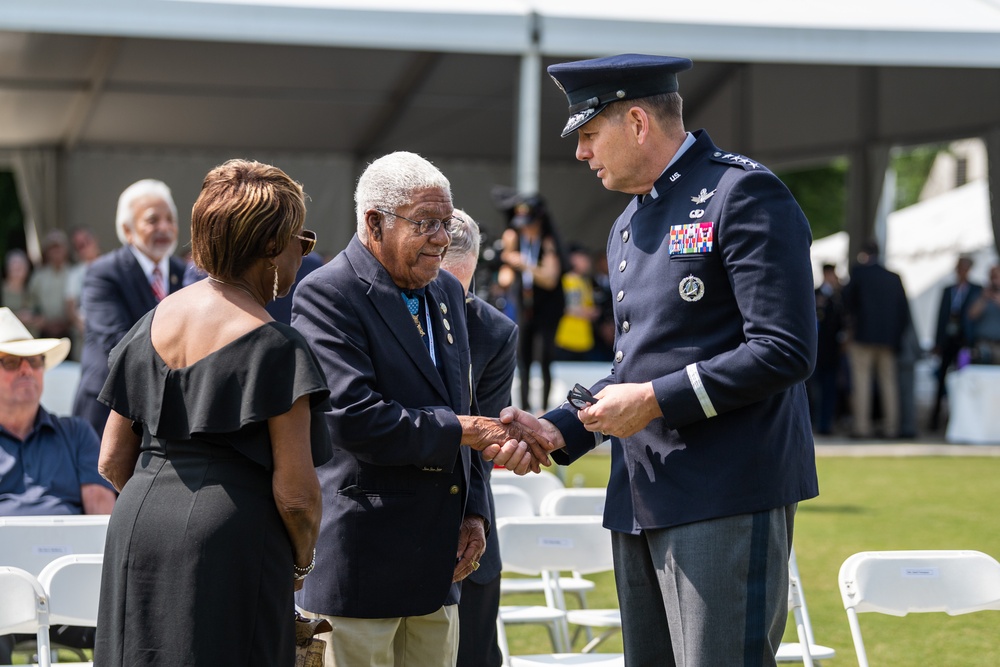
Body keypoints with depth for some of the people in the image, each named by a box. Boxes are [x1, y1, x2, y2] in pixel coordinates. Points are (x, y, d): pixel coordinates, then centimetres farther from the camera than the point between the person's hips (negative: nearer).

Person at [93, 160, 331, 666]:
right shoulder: (275, 347, -9)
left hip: (137, 532, 6)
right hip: (234, 546, -6)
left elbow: (112, 460, 12)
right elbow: (294, 491, -11)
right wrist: (301, 561, 7)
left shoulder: (153, 322, 9)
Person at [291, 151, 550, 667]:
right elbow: (353, 417, -22)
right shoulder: (326, 295, -11)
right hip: (359, 560, -8)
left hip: (436, 561, 8)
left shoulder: (446, 292, 15)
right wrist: (467, 431, -16)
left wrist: (473, 510, 10)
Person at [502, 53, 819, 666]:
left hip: (729, 497, -9)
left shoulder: (744, 194, -8)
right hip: (643, 502, 9)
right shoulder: (629, 225, 21)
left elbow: (785, 352, -16)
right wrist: (559, 430, 10)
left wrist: (655, 401, -15)